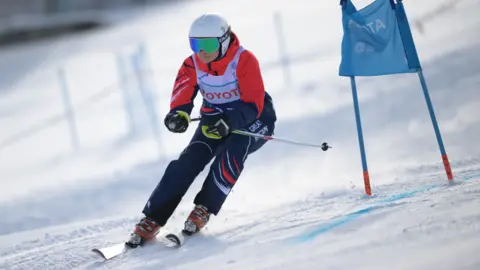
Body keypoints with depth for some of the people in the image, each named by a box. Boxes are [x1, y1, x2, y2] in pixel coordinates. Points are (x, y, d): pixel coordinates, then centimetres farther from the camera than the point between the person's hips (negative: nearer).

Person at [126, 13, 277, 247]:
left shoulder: (244, 61, -25)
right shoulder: (192, 65, -12)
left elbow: (253, 105, -28)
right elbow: (181, 98, -19)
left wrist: (229, 122, -46)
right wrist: (178, 115, -43)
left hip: (252, 119, -4)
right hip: (215, 117, 4)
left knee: (232, 151, -34)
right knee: (190, 160, -18)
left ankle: (204, 209, -22)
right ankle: (152, 220, -17)